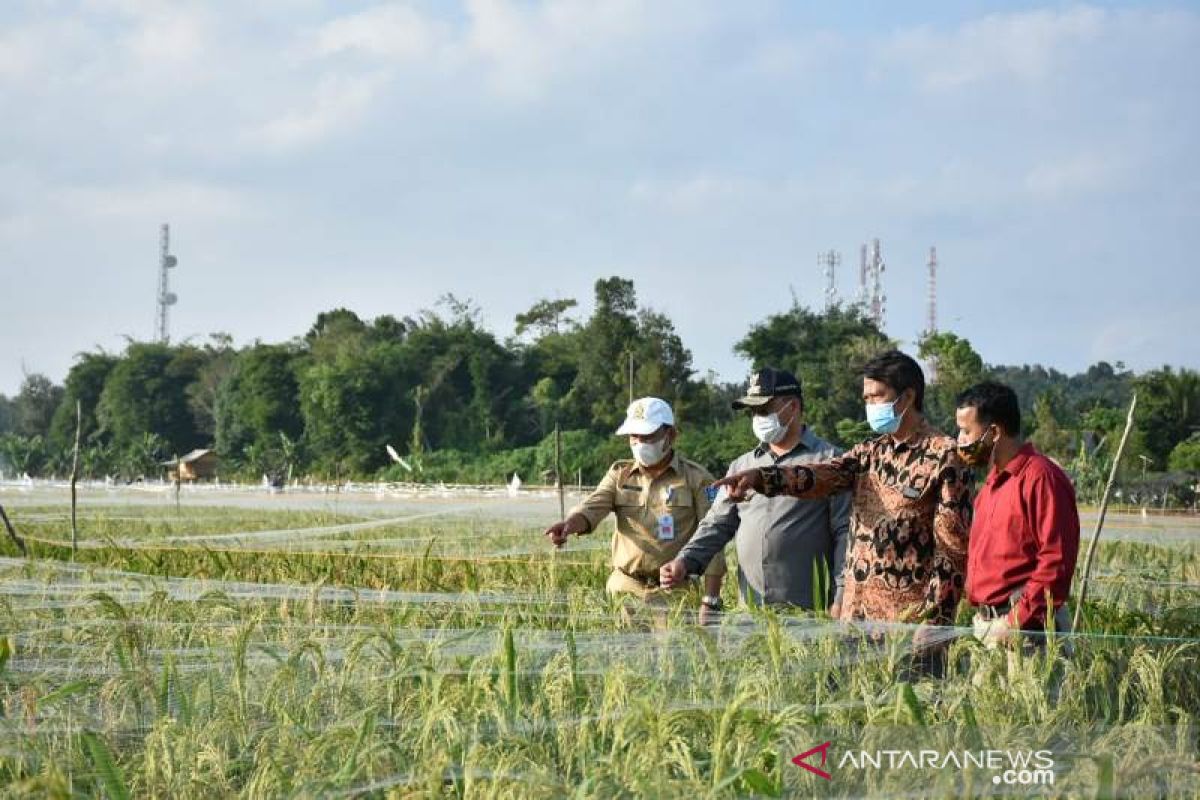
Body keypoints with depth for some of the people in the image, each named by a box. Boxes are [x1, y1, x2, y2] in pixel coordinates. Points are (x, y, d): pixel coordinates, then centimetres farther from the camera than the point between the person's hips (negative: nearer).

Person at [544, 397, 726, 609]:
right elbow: (593, 506, -7)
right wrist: (569, 524, -30)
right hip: (624, 589, 3)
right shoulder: (619, 474, 11)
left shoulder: (696, 478, -1)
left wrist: (711, 601, -11)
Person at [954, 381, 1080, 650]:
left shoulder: (1041, 477, -10)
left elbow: (1056, 563, -17)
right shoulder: (993, 481, 20)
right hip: (985, 626, 9)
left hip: (1024, 630, -9)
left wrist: (1016, 623, -19)